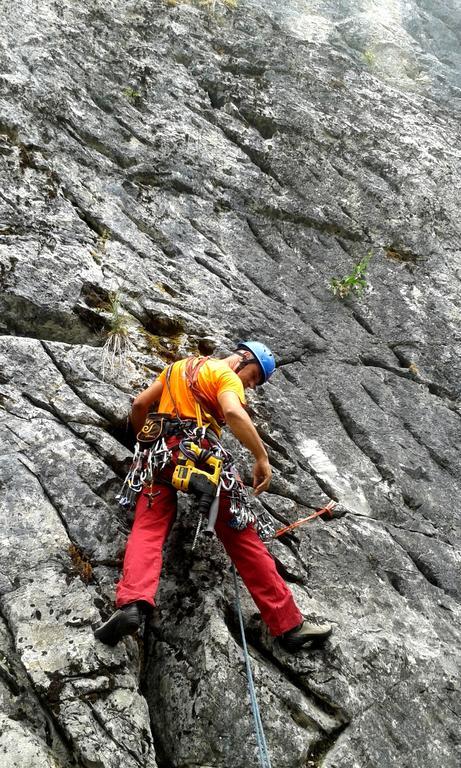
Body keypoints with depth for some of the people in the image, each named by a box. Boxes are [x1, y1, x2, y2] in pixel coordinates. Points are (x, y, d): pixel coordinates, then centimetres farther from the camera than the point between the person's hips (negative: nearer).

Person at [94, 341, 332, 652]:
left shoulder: (177, 367, 27)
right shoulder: (227, 375, 6)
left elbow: (140, 405, 22)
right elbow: (233, 412, -17)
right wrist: (262, 457, -16)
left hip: (162, 452, 5)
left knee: (147, 531, -8)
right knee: (244, 540, 1)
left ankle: (132, 603, -35)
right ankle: (289, 624, 4)